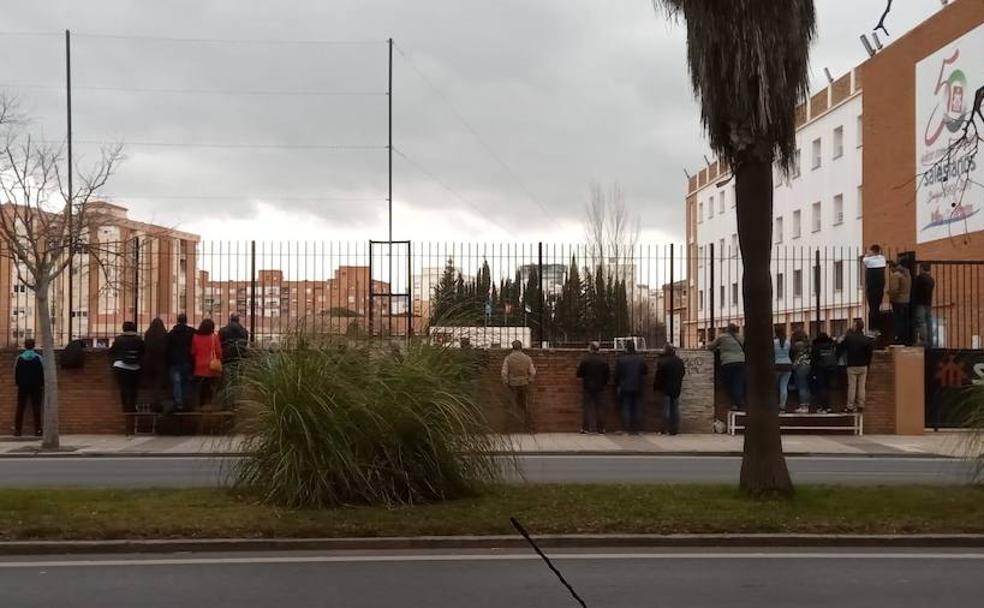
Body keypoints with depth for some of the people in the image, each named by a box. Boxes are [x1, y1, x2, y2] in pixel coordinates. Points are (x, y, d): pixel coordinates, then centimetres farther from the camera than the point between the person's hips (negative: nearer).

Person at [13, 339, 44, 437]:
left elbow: (16, 373, 4)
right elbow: (43, 372, -3)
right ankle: (37, 430, -2)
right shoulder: (38, 358, -5)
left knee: (20, 408, 7)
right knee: (36, 408, 1)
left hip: (23, 386, 1)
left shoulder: (19, 358, -1)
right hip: (36, 386, -1)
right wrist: (42, 384, 5)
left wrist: (17, 383, 13)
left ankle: (17, 430, 4)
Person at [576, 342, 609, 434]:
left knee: (586, 407, 3)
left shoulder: (585, 360, -13)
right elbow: (608, 374, 1)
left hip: (587, 387, -3)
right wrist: (604, 383, 16)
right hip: (599, 388, 3)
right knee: (598, 407, 10)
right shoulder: (603, 361, -4)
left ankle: (585, 428, 0)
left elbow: (579, 374, -9)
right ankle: (601, 428, 10)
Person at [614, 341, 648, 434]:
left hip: (625, 388, -3)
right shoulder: (640, 359, -2)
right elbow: (645, 371, 8)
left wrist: (617, 386, 4)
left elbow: (617, 374, -6)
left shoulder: (621, 359, -10)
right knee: (636, 408, 10)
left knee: (625, 409, 2)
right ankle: (637, 429, 10)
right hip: (637, 388, 3)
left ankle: (626, 428, -1)